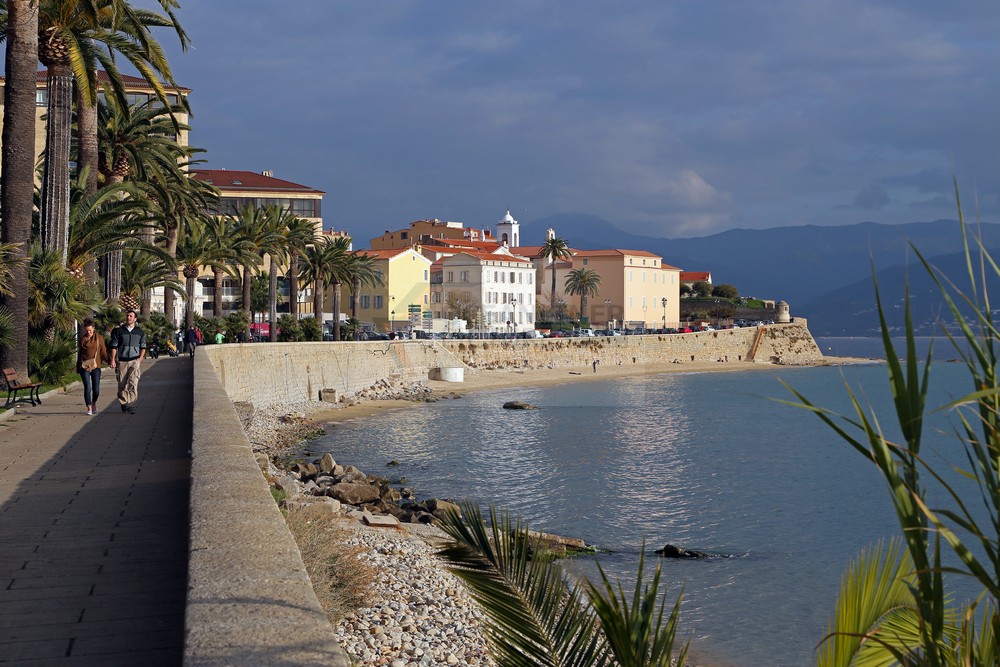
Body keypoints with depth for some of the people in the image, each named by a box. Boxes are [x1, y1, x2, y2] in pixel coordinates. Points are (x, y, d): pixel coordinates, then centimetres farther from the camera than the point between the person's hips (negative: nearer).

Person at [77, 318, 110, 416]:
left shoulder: (99, 338, 5)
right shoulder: (82, 340, 10)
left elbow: (103, 352, 6)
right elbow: (79, 354, 19)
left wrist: (110, 360, -10)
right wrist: (78, 367, 20)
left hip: (95, 366, -1)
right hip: (84, 367, 1)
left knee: (96, 389, -2)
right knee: (87, 388, -8)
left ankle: (94, 403, 27)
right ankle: (89, 408, -3)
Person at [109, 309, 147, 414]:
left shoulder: (140, 332, 9)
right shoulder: (118, 331, 6)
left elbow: (143, 346, 13)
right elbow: (114, 346, 6)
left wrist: (140, 358, -1)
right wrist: (113, 360, -2)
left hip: (135, 360, -1)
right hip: (122, 361, 1)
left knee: (133, 383, -16)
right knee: (122, 384, 4)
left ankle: (131, 405, -19)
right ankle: (123, 402, 21)